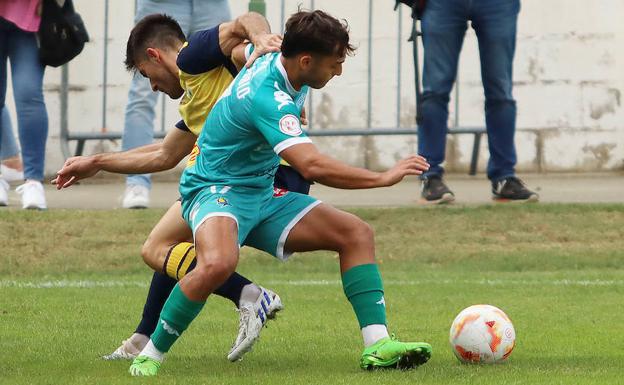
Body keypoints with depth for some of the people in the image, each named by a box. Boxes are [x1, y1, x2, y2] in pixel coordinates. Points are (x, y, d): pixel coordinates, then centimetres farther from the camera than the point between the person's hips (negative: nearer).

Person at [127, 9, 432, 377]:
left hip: (261, 195, 10)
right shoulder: (267, 96, -28)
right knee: (218, 263, -40)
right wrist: (383, 177, -29)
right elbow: (312, 166, -38)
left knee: (357, 233, -3)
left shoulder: (274, 59, 0)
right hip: (216, 191, -10)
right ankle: (149, 357, -22)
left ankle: (377, 345, -11)